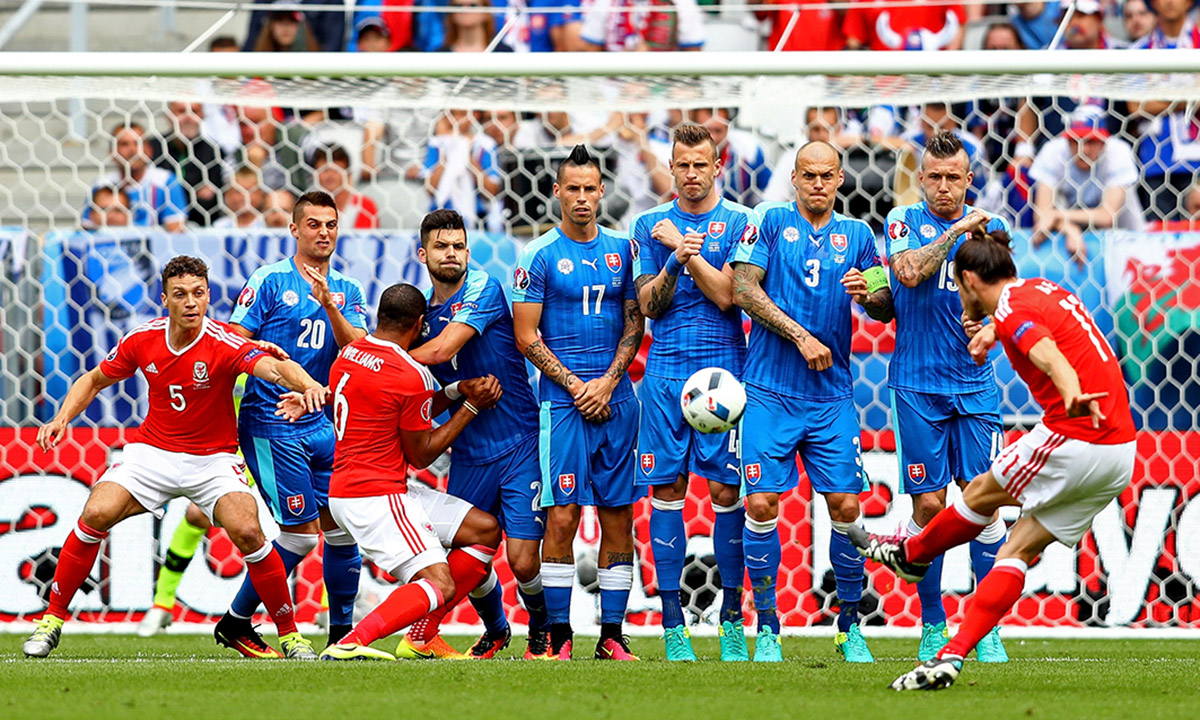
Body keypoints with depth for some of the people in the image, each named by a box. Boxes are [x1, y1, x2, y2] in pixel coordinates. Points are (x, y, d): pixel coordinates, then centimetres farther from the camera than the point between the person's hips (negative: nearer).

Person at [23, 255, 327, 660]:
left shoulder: (223, 344, -20)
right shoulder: (142, 340, -7)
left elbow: (272, 367, -38)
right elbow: (94, 380, 10)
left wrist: (307, 385, -59)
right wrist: (62, 418, -6)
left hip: (213, 459, -2)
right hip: (153, 451, 3)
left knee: (248, 533, -24)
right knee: (96, 515, -18)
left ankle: (290, 634, -6)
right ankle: (52, 619, -3)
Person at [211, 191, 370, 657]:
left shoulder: (346, 291, 12)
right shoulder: (270, 281, -3)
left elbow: (357, 349, -4)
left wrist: (329, 305, -17)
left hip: (323, 423, 6)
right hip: (271, 423, -6)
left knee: (342, 527, 2)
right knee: (302, 532, -9)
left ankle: (341, 635, 13)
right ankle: (235, 621, 4)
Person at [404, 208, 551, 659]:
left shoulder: (483, 289, -10)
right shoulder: (421, 309, 8)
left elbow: (442, 350, -21)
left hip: (519, 444, -5)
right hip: (468, 450, 5)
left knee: (523, 560, -11)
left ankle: (543, 631, 18)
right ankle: (495, 631, 32)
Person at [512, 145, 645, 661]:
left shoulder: (621, 251, 11)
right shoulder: (539, 256, 0)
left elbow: (634, 325, 12)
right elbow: (527, 337, -1)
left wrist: (607, 383, -3)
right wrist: (575, 386, -8)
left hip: (615, 399, 4)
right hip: (563, 399, -4)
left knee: (618, 516, 2)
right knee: (562, 515, -8)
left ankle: (611, 637, 5)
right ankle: (558, 638, -4)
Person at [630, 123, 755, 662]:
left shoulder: (740, 222, 3)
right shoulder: (650, 225, 11)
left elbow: (725, 295, -7)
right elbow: (648, 304, 4)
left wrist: (684, 248, -11)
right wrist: (675, 261, -13)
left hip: (723, 369, -2)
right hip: (666, 371, 2)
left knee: (727, 490, -4)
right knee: (667, 490, -1)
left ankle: (732, 618, 5)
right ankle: (672, 623, 2)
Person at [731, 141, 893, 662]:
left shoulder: (857, 235, 12)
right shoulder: (770, 223, 3)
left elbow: (886, 307, 11)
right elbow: (742, 289, -5)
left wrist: (866, 293, -12)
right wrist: (800, 335, -11)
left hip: (831, 395, 2)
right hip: (770, 393, -2)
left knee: (846, 506, -4)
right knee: (761, 504, -8)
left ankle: (850, 627, 10)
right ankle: (767, 629, 2)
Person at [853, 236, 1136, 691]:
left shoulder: (1012, 310, -9)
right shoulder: (1042, 289, 19)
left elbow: (1052, 359, -31)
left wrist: (1073, 397, -48)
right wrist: (992, 329, 53)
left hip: (1073, 439, -8)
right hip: (1121, 453, 8)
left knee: (982, 494, 16)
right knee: (1018, 550, 7)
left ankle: (910, 554, 40)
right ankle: (951, 656, -1)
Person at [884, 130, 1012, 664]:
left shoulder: (989, 227, 9)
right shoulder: (905, 220, 2)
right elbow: (910, 272, -16)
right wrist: (955, 231, -20)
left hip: (974, 384, 2)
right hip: (917, 384, -2)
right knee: (928, 504, -2)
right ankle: (932, 626, 10)